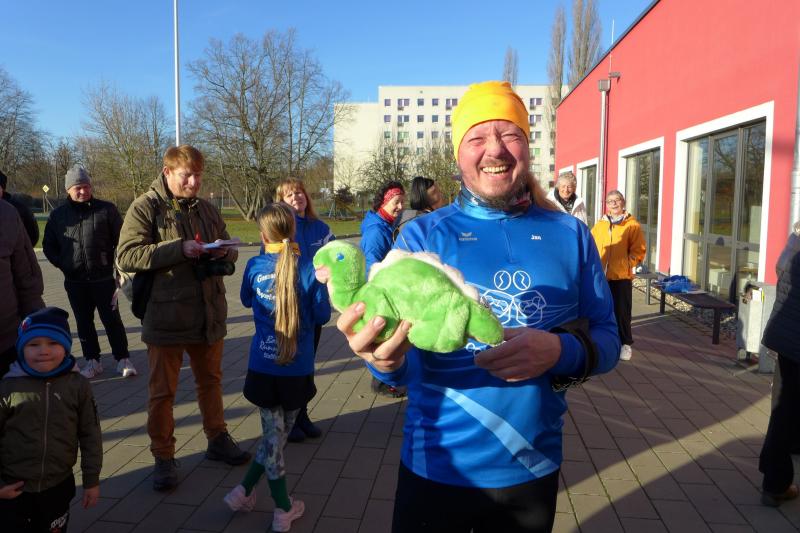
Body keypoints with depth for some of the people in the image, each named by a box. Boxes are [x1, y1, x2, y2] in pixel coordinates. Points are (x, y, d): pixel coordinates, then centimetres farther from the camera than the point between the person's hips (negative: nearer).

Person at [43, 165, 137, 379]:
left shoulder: (106, 209, -3)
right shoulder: (58, 214, 4)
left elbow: (121, 240, -1)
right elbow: (48, 245, 13)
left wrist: (116, 264, -6)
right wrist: (62, 264, 2)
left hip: (103, 278, -3)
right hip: (74, 281, 3)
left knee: (112, 320, 4)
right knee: (84, 323, 11)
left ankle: (123, 359, 14)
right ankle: (92, 360, 23)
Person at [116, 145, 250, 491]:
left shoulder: (207, 210, 10)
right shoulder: (145, 208, -7)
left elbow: (229, 252, 17)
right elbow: (126, 256, -16)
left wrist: (223, 252, -8)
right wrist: (179, 248, -24)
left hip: (208, 315, 5)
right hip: (165, 317, -5)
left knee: (211, 381, 20)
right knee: (162, 392, 7)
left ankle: (217, 440, 37)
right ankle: (163, 458, 23)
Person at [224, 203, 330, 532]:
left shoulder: (254, 267, -4)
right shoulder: (309, 270, -13)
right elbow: (322, 316, -5)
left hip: (263, 366, 2)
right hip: (297, 369, -2)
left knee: (273, 436, 12)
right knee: (278, 436, 17)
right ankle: (244, 491, 25)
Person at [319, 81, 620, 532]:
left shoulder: (570, 236, -3)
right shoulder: (420, 236, -8)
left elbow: (606, 340, 0)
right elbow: (404, 363, -13)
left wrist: (560, 351, -22)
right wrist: (386, 357, -37)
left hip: (533, 469, 2)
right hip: (436, 469, -1)